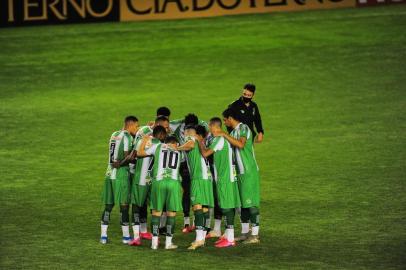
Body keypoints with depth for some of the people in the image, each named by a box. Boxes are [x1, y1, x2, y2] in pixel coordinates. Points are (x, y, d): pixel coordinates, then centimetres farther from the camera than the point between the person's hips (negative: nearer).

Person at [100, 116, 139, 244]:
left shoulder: (114, 135, 14)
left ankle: (103, 236, 7)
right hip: (121, 175, -7)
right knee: (124, 206, 1)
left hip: (109, 174, 7)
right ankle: (126, 236, 5)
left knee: (108, 206, 8)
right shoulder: (127, 137, -10)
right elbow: (128, 156, -14)